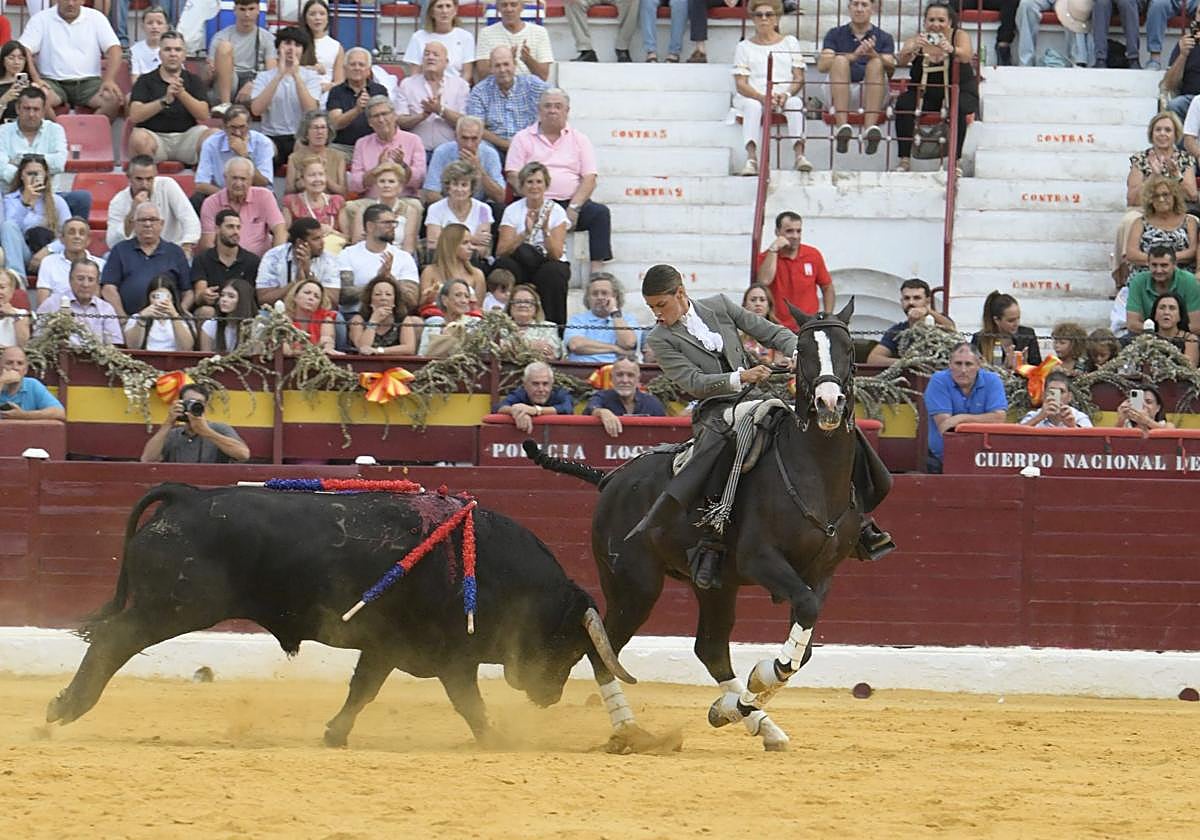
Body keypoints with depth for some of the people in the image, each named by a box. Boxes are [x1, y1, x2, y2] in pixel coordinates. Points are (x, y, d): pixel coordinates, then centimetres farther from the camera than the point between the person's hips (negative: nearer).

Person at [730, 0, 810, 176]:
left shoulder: (789, 42, 18)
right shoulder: (744, 47, 14)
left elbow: (799, 78, 9)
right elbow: (741, 84, 2)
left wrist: (786, 94, -15)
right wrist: (763, 97, -19)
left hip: (784, 97, 1)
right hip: (753, 96, -1)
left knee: (796, 103, -33)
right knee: (753, 106, -37)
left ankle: (800, 154, -45)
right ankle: (751, 158, -49)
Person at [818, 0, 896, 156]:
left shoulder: (884, 38, 16)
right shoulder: (835, 35, 16)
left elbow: (890, 70, -3)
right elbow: (822, 66, -3)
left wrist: (873, 54, -24)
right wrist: (853, 56, -19)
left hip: (871, 94, 0)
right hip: (839, 94, 0)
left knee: (876, 63, -27)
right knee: (840, 60, -26)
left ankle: (870, 128, -46)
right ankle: (842, 125, -46)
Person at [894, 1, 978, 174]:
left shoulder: (959, 36, -5)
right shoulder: (918, 40, -1)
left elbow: (966, 56, -27)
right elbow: (900, 61, -19)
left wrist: (951, 50, -50)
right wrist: (911, 50, -42)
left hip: (959, 90, -2)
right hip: (925, 93, 2)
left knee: (958, 107, -34)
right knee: (904, 103, -26)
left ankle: (955, 161, -28)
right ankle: (904, 159, -23)